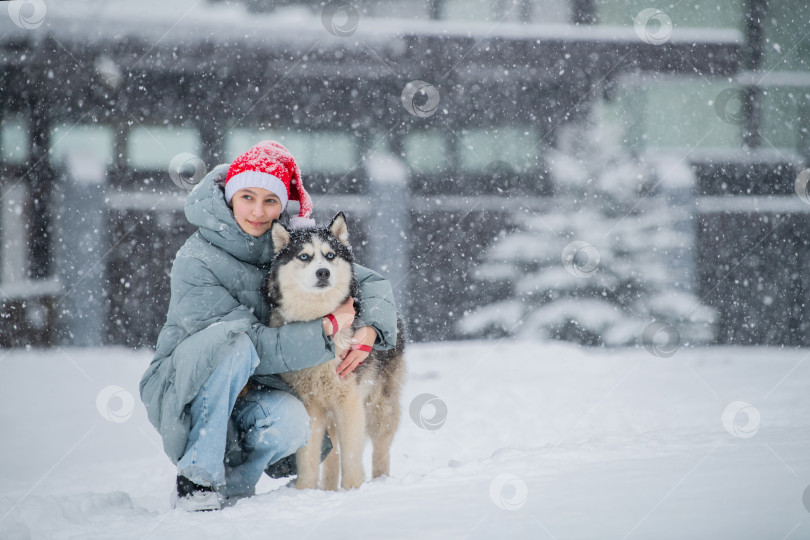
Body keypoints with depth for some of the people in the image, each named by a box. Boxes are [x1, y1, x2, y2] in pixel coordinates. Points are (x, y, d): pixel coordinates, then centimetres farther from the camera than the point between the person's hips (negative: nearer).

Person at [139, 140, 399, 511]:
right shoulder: (197, 261, -19)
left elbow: (371, 282, 2)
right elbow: (256, 347, -25)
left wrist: (368, 331, -19)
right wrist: (329, 327, -23)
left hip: (250, 393, 4)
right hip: (182, 390, -3)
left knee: (291, 422, -30)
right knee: (235, 342, -34)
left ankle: (232, 483, -1)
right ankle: (195, 479, -23)